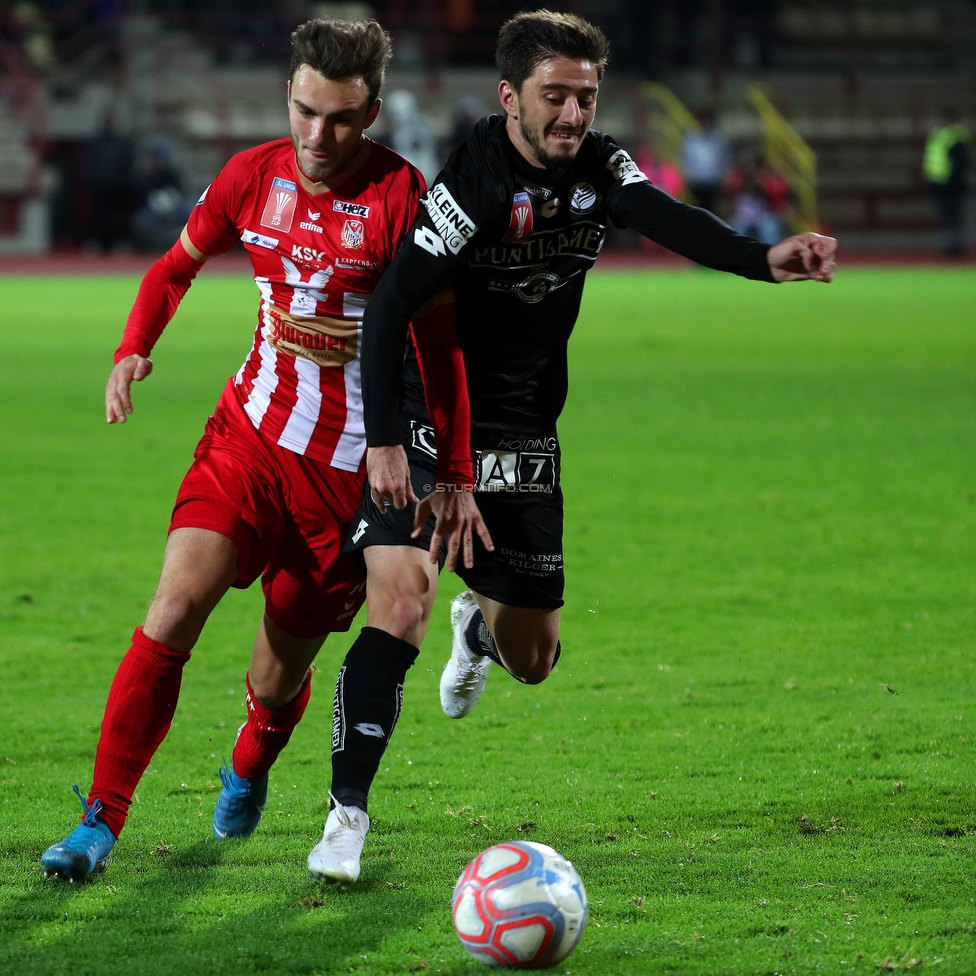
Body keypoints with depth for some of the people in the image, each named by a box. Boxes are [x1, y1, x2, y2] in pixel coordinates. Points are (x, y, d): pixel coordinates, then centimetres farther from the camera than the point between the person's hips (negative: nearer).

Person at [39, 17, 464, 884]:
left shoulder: (400, 200, -14)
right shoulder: (255, 177, -1)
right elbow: (179, 265, 17)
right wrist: (134, 351, 0)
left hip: (351, 469, -3)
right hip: (250, 434, 3)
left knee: (281, 673, 7)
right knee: (177, 606, -19)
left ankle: (248, 770, 44)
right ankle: (102, 819, -12)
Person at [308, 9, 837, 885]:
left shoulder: (598, 168, -4)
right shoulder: (476, 179, -22)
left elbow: (668, 220, -22)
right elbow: (391, 305, -25)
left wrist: (765, 259, -42)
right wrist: (384, 442, -33)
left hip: (524, 434, 5)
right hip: (426, 420, -5)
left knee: (533, 660, 11)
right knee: (403, 599, -23)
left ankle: (481, 625, 50)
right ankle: (348, 815, -13)